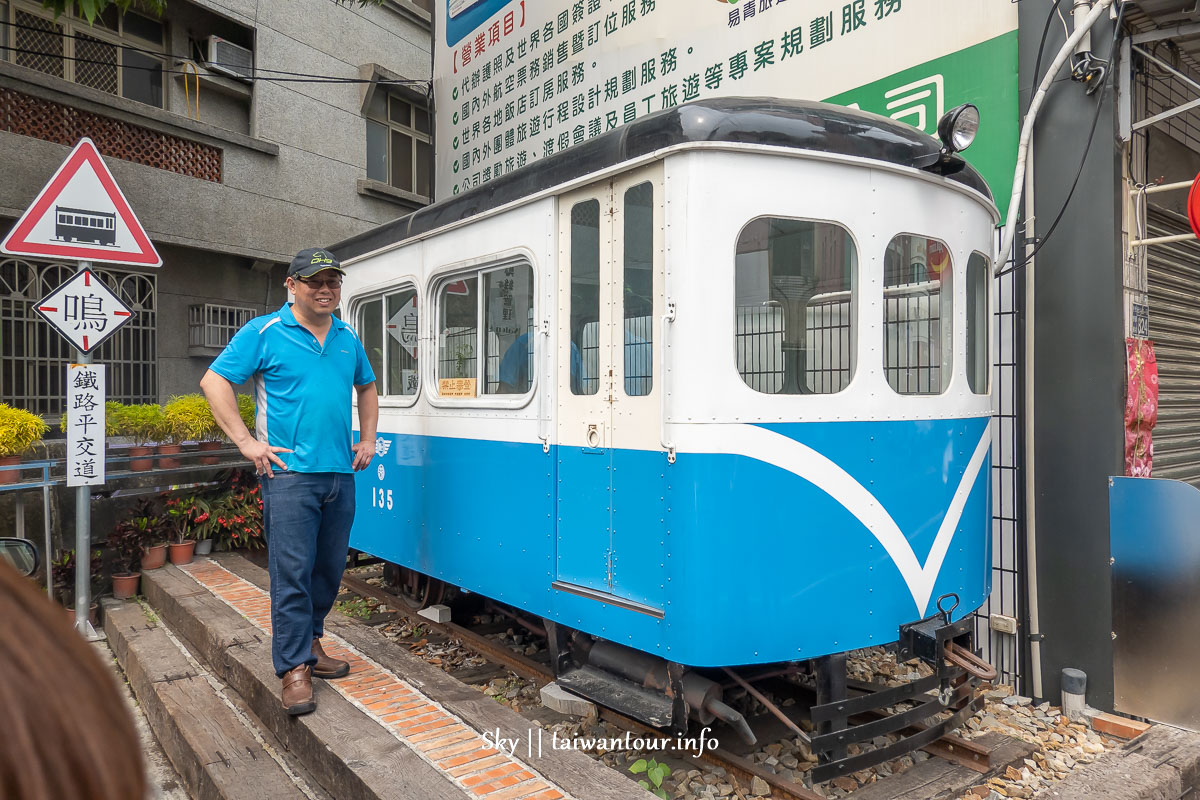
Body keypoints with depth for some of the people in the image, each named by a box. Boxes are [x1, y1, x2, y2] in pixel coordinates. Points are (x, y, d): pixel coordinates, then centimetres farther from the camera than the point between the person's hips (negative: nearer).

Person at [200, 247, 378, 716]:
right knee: (292, 572, -5)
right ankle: (295, 668, 4)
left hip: (340, 472, 6)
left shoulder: (347, 339, 15)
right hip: (290, 472, -5)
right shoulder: (264, 333, -1)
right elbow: (214, 381, -2)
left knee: (330, 568, 13)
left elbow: (367, 387, 29)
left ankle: (309, 642, 31)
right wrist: (246, 442, -8)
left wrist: (367, 439, 19)